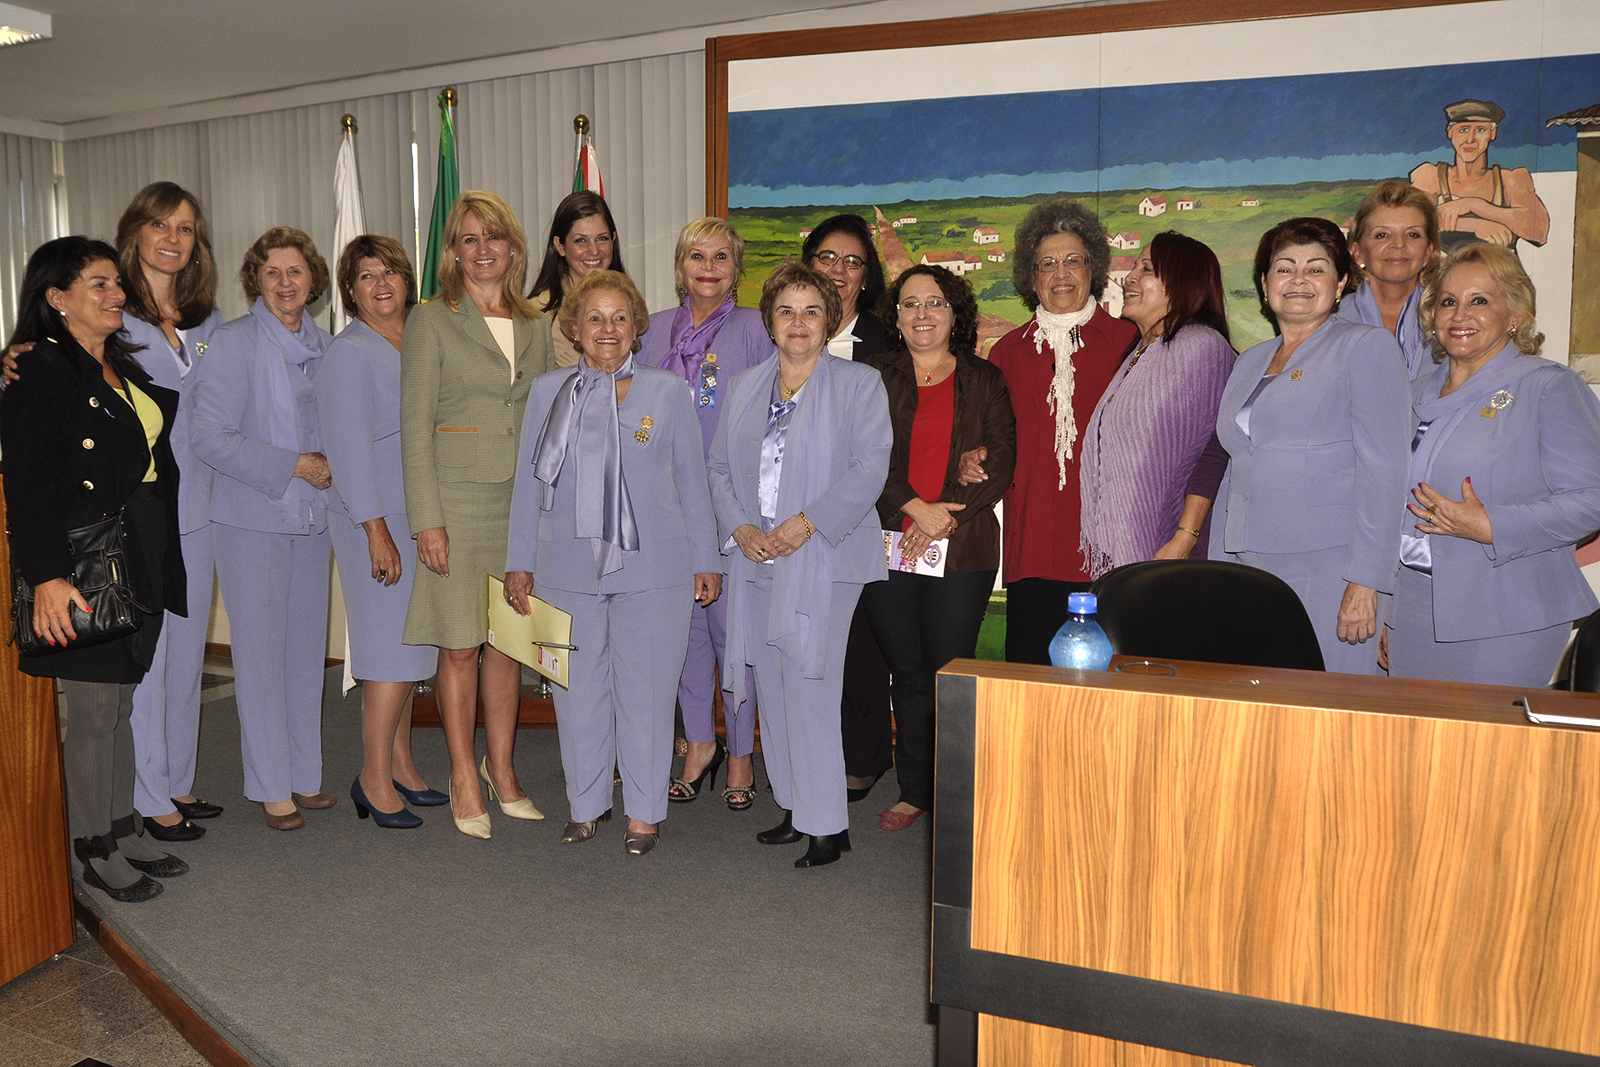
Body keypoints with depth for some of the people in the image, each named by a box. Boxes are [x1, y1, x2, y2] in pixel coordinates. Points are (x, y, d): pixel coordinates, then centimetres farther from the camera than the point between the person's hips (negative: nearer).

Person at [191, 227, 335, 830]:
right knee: (261, 652, 1)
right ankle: (271, 787, 14)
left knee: (308, 648, 10)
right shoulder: (232, 343, -8)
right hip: (252, 520, -5)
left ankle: (305, 775, 23)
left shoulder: (323, 345, 9)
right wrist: (292, 466, -15)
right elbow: (209, 437, -14)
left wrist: (329, 464, 2)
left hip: (311, 518, 5)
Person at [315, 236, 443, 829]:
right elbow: (349, 448, -15)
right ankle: (375, 778, 6)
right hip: (376, 519, -7)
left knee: (405, 647, 12)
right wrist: (377, 533, -19)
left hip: (417, 515, 8)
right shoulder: (348, 353, -9)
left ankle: (401, 767, 22)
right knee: (393, 648, -6)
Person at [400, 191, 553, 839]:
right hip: (458, 500, -4)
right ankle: (464, 780, 15)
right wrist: (426, 519, -12)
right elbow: (414, 425, -5)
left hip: (523, 504, 4)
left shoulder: (534, 329, 13)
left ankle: (501, 771, 23)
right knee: (461, 646, 1)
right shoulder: (431, 322, -1)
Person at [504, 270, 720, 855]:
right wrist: (520, 562, 9)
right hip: (568, 571, 2)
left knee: (645, 692, 5)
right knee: (577, 693, 10)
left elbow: (692, 481, 7)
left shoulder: (668, 391, 3)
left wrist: (704, 560, 7)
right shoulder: (547, 392, 7)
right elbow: (529, 482, 11)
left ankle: (643, 812, 21)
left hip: (653, 570, -1)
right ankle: (586, 804, 29)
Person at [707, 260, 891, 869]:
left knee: (808, 690, -10)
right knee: (772, 688, 7)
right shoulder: (745, 387, 17)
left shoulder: (859, 385, 2)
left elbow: (869, 469, -8)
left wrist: (808, 522, -17)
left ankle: (827, 824, 1)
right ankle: (796, 809, 20)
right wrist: (739, 526, -3)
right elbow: (719, 466, 14)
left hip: (821, 560, -5)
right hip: (756, 560, 5)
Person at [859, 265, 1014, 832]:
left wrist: (944, 516, -11)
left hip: (961, 549, -1)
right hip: (888, 544, 1)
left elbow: (1000, 462, 1)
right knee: (907, 673, 7)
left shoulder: (985, 381, 9)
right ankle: (914, 791, 20)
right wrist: (915, 507, -11)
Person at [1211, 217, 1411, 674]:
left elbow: (1382, 472, -10)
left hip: (1328, 571, -5)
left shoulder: (1368, 346, -1)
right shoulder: (1250, 362, 18)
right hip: (1249, 576, 6)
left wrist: (1364, 584, -17)